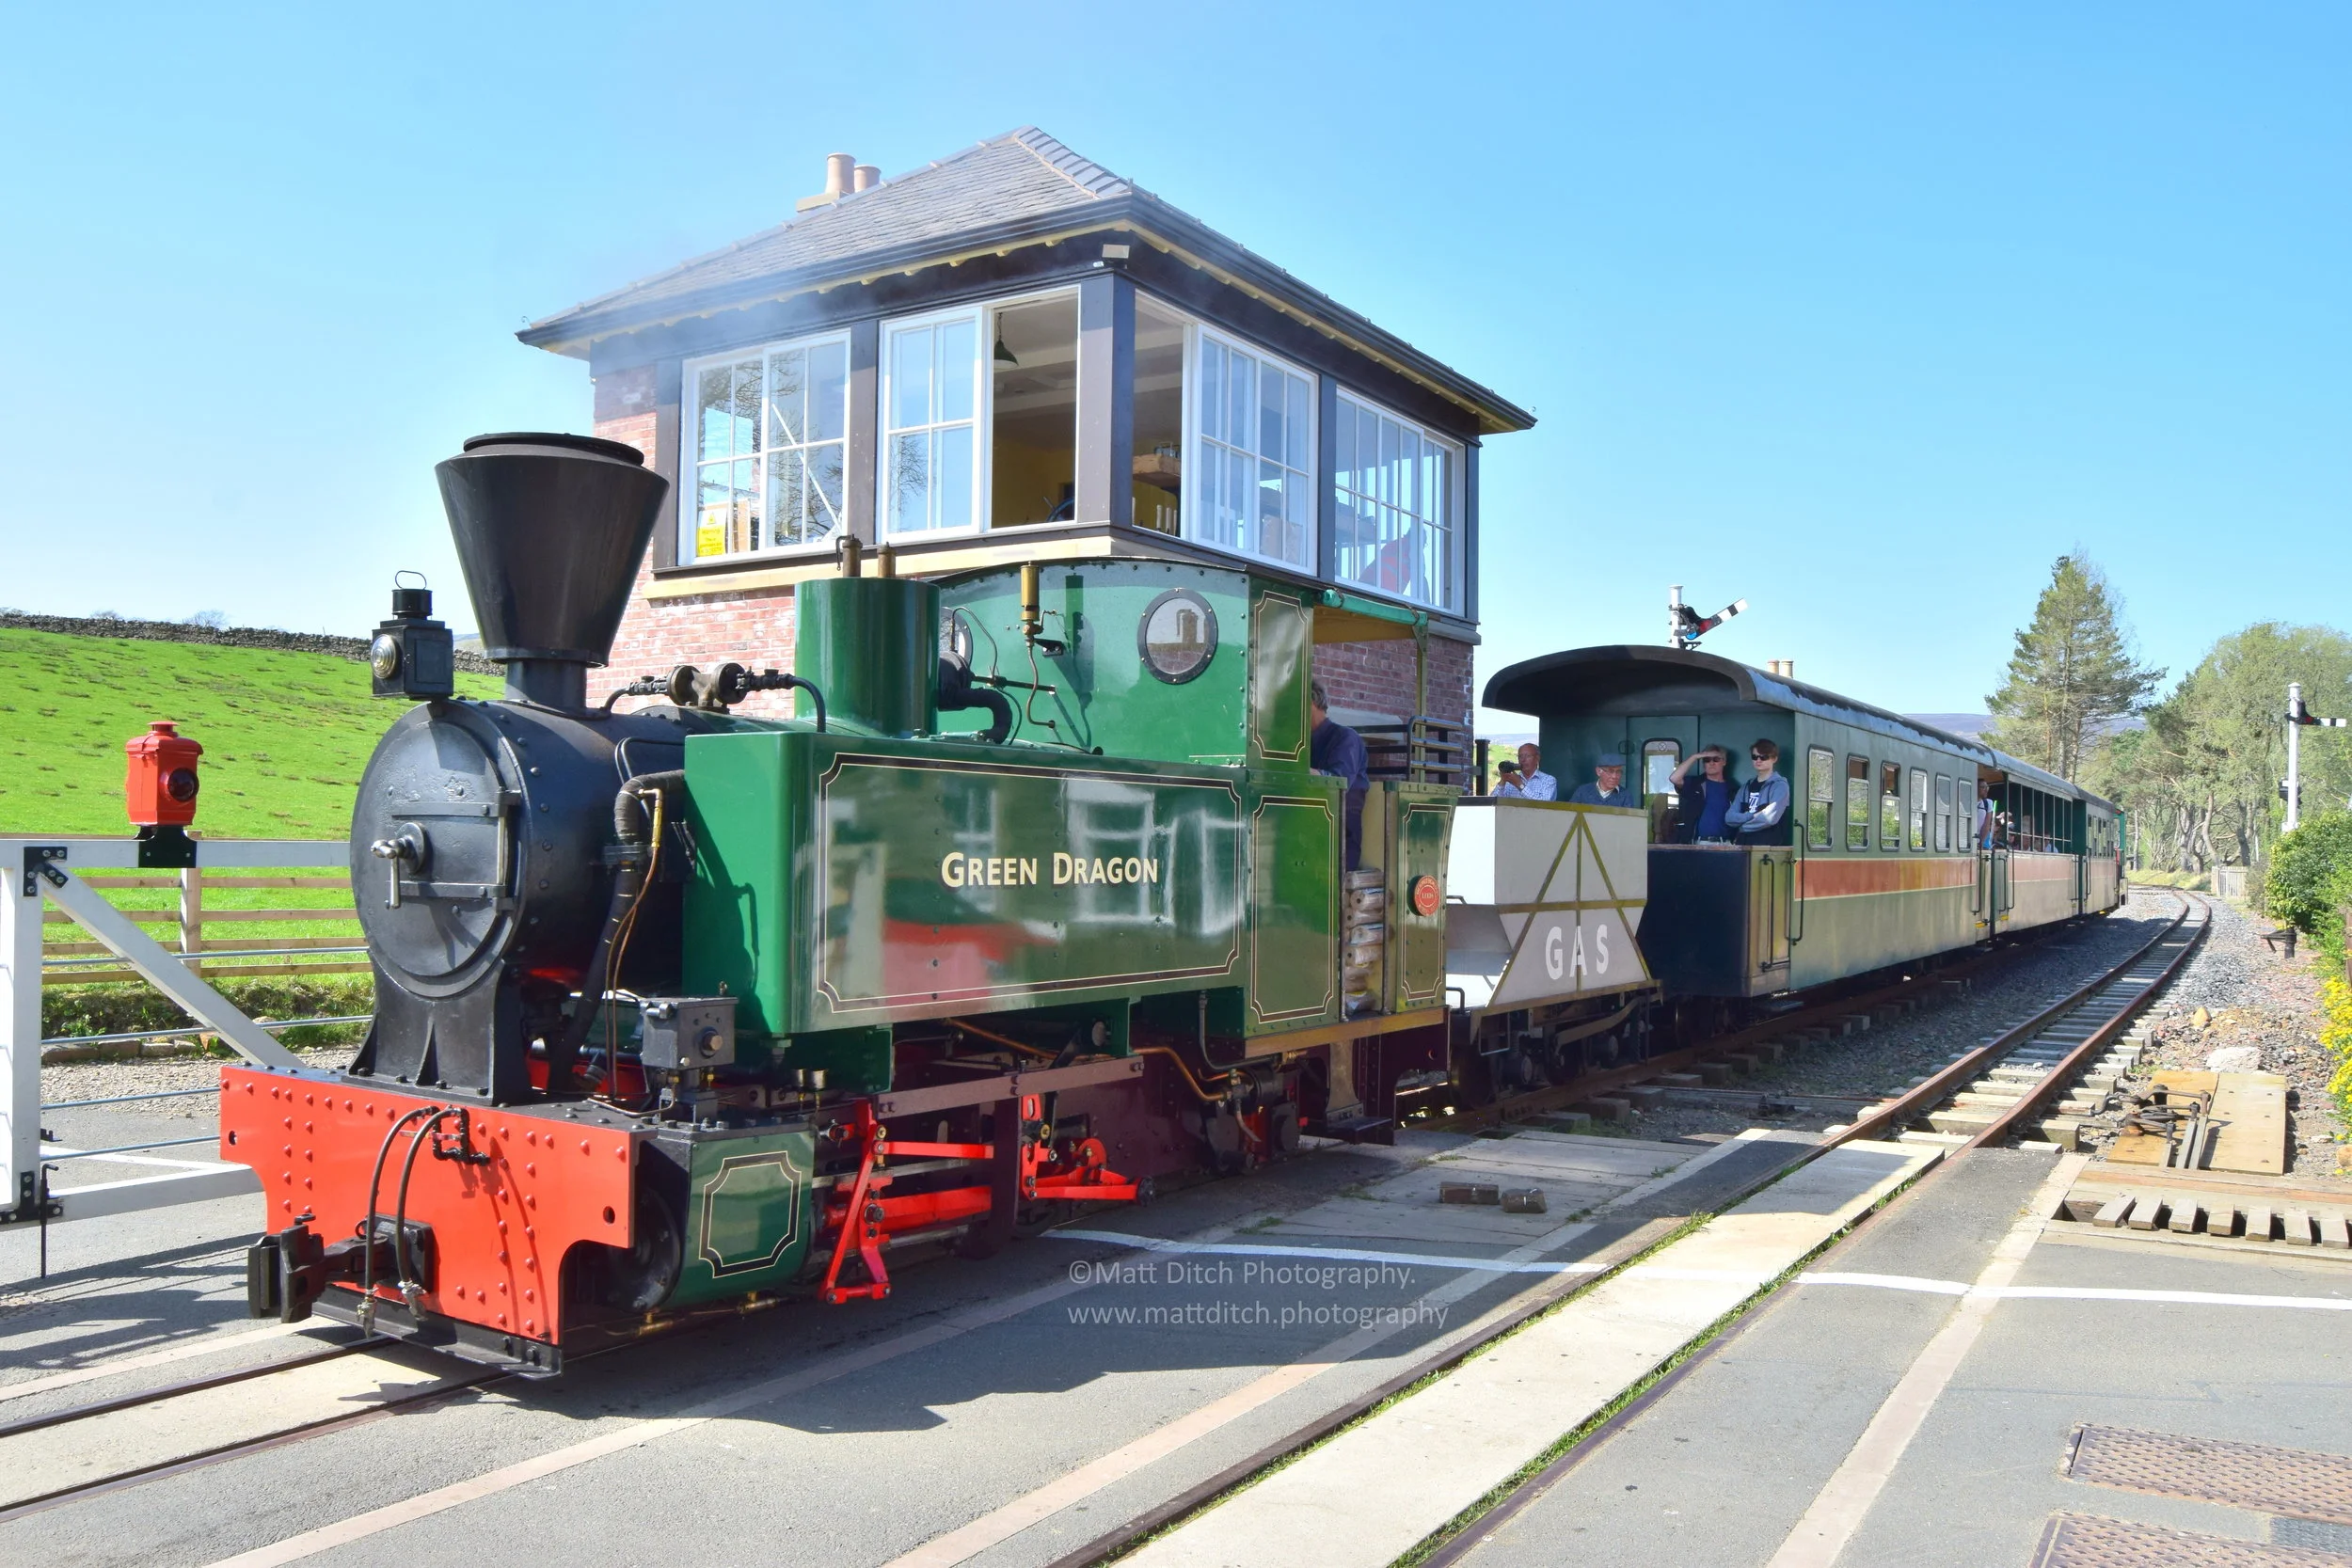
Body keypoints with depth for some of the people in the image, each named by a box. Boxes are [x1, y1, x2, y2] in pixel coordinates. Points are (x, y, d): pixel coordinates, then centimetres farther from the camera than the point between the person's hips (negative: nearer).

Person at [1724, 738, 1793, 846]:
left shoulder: (1780, 785, -1)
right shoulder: (1746, 787, 17)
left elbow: (1770, 817, -15)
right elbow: (1729, 817, 7)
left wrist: (1743, 824, -2)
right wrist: (1751, 816, -10)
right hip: (1743, 846, 6)